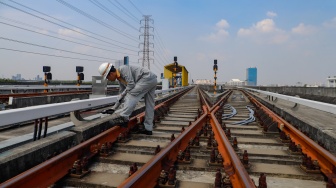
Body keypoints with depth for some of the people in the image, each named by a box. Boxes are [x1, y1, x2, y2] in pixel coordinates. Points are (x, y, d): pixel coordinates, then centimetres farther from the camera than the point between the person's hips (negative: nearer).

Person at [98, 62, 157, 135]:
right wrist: (113, 108, 21)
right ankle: (148, 128, 13)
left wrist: (121, 96, -7)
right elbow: (121, 93, 21)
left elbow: (131, 84, -19)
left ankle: (124, 118, -16)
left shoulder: (123, 69, -12)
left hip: (147, 78, -10)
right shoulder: (120, 78, 16)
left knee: (131, 95, -15)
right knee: (149, 105, 8)